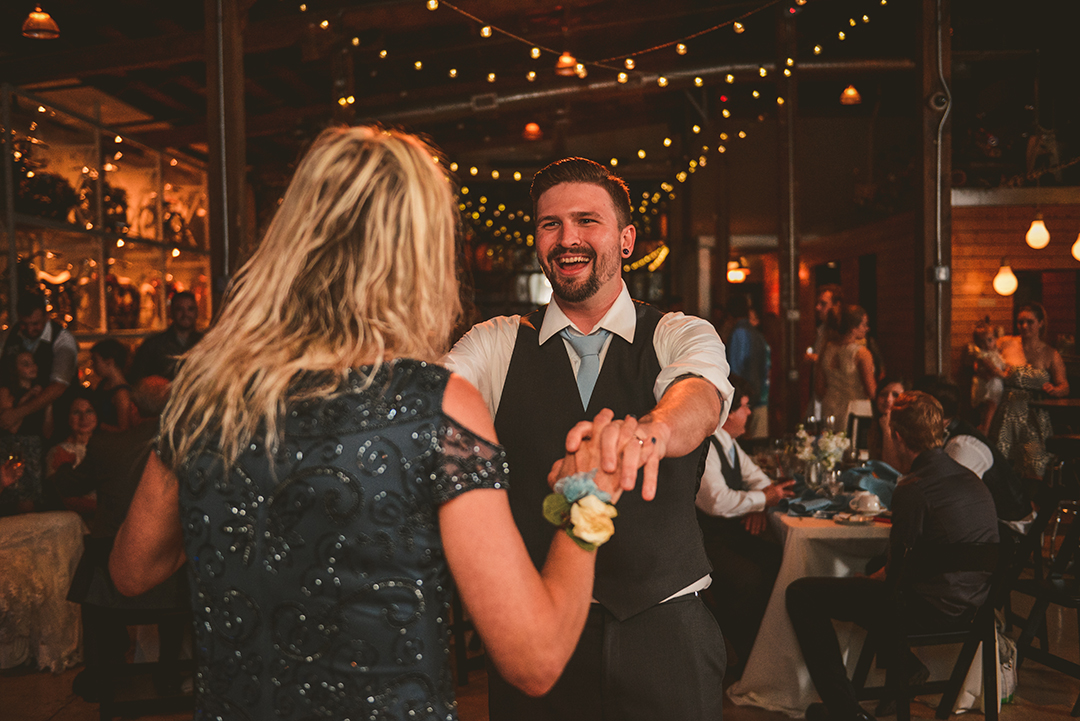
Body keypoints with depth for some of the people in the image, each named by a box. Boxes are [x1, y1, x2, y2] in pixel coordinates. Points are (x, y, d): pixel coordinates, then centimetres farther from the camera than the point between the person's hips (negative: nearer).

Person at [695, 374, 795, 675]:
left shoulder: (727, 442, 14)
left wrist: (757, 506, 1)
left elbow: (755, 476, 22)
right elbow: (717, 501, -25)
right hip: (704, 539, -9)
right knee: (748, 578, -27)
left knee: (780, 559, -9)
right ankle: (740, 659, -7)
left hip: (732, 532, 9)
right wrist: (762, 499, -13)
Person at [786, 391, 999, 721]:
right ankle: (905, 665, 31)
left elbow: (897, 574, -13)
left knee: (801, 595, -2)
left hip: (932, 610, -9)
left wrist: (871, 580, 6)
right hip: (969, 604, 9)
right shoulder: (969, 477, 5)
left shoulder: (913, 490, -21)